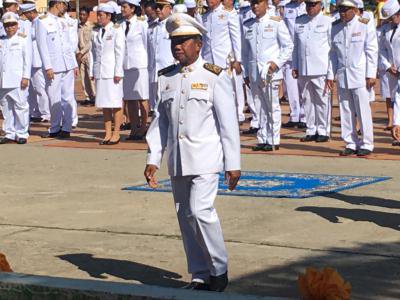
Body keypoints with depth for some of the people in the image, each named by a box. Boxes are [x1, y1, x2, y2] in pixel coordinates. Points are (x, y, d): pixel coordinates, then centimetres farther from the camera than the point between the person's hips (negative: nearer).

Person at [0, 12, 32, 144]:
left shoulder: (23, 39, 4)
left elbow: (27, 59, -1)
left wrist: (25, 77, -9)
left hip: (17, 80, -4)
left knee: (20, 105, -4)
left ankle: (22, 134, 1)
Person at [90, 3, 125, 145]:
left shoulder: (116, 30, -4)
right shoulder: (95, 32, 13)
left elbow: (120, 52, -8)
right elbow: (93, 52, 15)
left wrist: (118, 72, -12)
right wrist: (92, 71, 9)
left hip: (112, 71, -5)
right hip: (100, 72, 6)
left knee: (115, 103, -4)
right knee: (104, 104, 6)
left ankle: (116, 133, 1)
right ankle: (107, 134, 10)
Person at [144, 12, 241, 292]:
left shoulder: (214, 77, -4)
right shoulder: (166, 78, 10)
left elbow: (228, 122, -5)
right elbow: (160, 120, 12)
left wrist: (233, 164, -7)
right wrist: (153, 159, 5)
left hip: (205, 158, -5)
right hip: (177, 161, 6)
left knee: (200, 210, -16)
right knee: (185, 216, 7)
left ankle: (219, 269, 2)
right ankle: (200, 276, 17)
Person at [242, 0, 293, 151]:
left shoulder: (276, 23, 1)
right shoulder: (247, 26, 12)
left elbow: (288, 45, 2)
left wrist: (277, 63, -10)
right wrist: (246, 73, 12)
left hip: (270, 72, -4)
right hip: (254, 73, 4)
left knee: (272, 107, -1)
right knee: (260, 107, 7)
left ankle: (273, 141, 4)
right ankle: (262, 140, 13)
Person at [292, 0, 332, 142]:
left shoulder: (328, 22, 2)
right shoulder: (299, 22, 15)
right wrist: (295, 67, 12)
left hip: (321, 69, -4)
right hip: (303, 69, 4)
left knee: (322, 100, -3)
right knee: (307, 100, 6)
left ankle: (323, 131, 4)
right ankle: (311, 131, 13)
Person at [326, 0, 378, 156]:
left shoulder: (365, 26, -2)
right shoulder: (335, 27, 10)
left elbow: (372, 52, -3)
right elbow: (333, 53, 14)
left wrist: (371, 75, -8)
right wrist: (330, 75, 8)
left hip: (360, 76, -4)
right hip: (342, 75, 4)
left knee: (363, 111, -4)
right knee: (346, 111, 5)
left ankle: (366, 144, 3)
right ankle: (351, 144, 13)